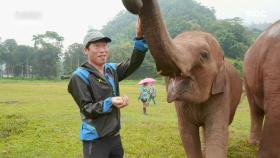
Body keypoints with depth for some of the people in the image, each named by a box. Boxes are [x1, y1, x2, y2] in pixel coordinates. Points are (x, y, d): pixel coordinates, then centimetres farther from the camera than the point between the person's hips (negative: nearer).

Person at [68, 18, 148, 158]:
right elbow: (87, 109, -16)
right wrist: (110, 102, -31)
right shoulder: (80, 76, -12)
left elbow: (133, 63, -8)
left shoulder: (111, 70, 6)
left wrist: (139, 37, -21)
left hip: (114, 136, 7)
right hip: (95, 140, -6)